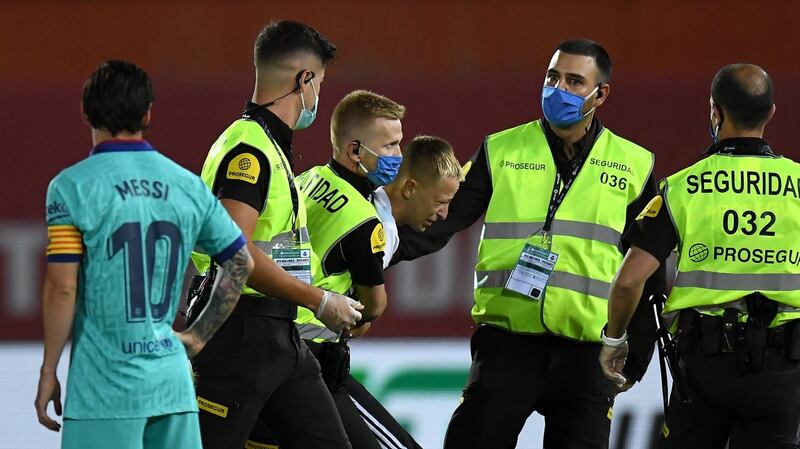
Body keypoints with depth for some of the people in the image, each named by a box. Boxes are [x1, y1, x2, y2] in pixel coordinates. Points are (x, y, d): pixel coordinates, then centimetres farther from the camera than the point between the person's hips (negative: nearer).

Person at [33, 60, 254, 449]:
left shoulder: (71, 187, -7)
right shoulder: (188, 186, 8)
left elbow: (62, 289, -10)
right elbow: (240, 263, 16)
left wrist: (48, 373, -2)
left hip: (104, 388, -5)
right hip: (172, 381, 5)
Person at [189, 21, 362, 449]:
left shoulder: (270, 145, 17)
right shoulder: (248, 149, -15)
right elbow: (234, 252, -25)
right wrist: (319, 301, -19)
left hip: (278, 334, 10)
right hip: (239, 333, -10)